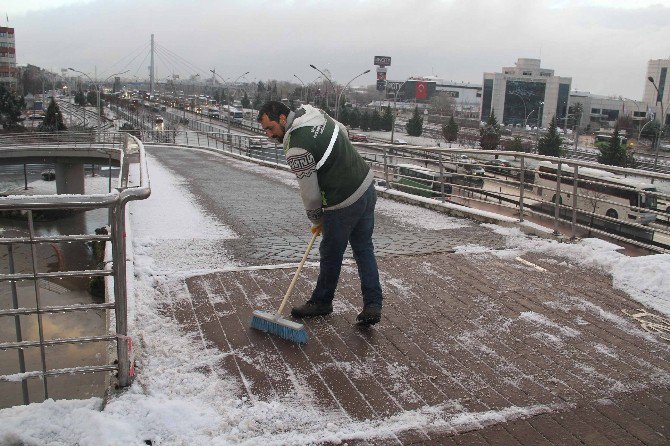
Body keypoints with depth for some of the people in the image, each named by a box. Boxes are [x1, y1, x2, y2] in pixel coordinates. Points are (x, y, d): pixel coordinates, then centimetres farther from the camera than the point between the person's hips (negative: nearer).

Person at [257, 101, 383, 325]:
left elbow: (309, 191, -14)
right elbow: (343, 131, 23)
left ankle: (321, 303, 31)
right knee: (364, 249, 16)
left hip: (343, 205, -9)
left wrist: (316, 219, 4)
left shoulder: (296, 149, -21)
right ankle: (372, 306, 18)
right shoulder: (313, 112, 5)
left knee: (331, 256, 11)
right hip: (367, 186, 9)